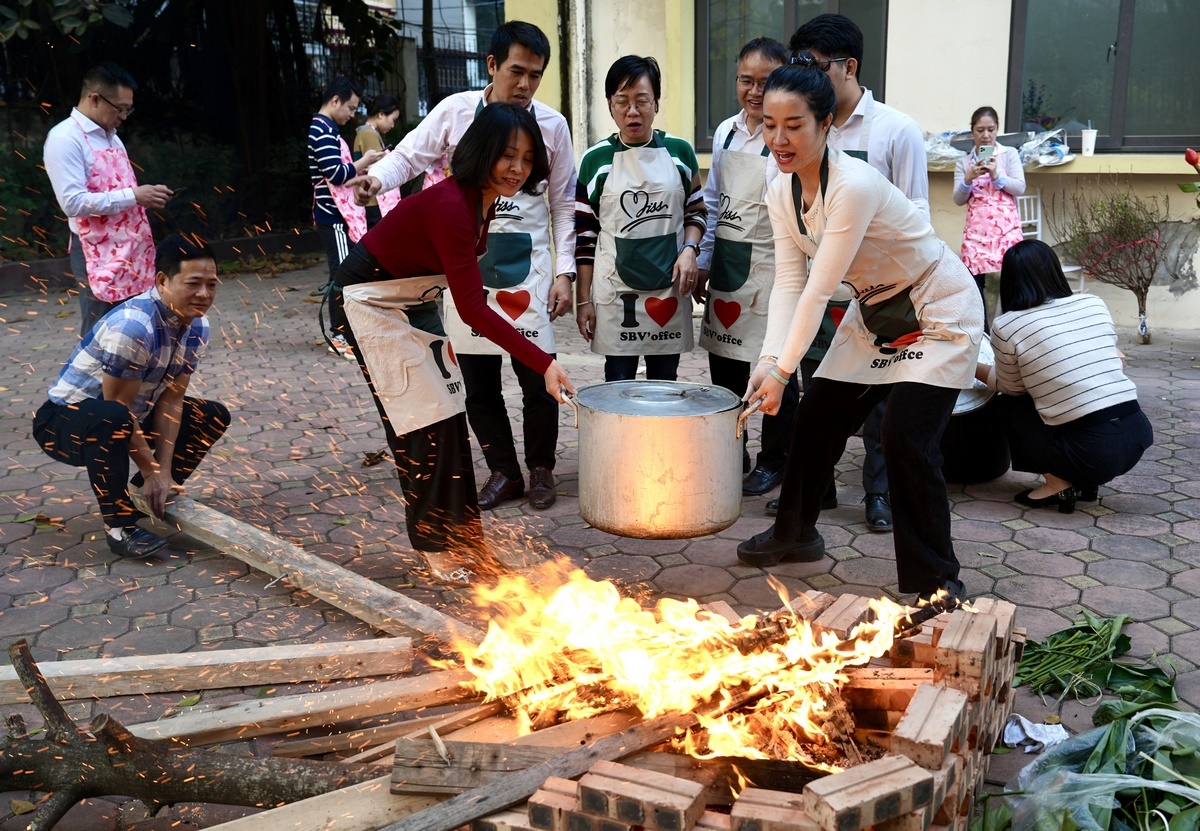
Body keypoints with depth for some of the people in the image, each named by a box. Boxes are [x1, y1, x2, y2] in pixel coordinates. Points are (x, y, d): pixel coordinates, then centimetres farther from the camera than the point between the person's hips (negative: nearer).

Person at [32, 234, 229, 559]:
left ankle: (153, 495, 10)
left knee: (214, 416, 4)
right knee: (111, 420, -40)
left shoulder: (197, 327, -7)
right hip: (62, 420, -8)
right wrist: (151, 471, -19)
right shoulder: (132, 326, -32)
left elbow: (170, 401, -6)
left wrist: (164, 471, -13)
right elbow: (118, 406, -27)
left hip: (131, 417, 8)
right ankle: (120, 526, -24)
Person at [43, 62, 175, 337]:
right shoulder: (65, 138, -11)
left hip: (131, 250, 8)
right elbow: (73, 202, -20)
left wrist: (147, 195, 5)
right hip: (98, 255, -8)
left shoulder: (111, 136, 16)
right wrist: (133, 196, -19)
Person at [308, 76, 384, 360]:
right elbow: (336, 174, -22)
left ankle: (339, 333, 19)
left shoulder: (324, 129, 19)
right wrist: (363, 162, -10)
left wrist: (359, 171, 10)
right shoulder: (323, 130, -15)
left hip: (337, 215, 10)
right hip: (335, 217, -10)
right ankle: (341, 335, -2)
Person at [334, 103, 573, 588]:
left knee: (448, 417, 6)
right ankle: (436, 548, 4)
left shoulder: (484, 201, -5)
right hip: (371, 301, -9)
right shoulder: (450, 207, -33)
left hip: (414, 301, 9)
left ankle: (462, 540, 16)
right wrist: (543, 363, -38)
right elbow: (473, 310, -35)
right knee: (425, 421, -9)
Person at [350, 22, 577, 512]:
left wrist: (564, 272, -1)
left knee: (537, 374, -2)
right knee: (477, 378, 5)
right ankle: (503, 471, 21)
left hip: (527, 266, -1)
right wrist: (378, 178, -18)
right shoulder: (456, 112, -1)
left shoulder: (552, 126, 1)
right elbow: (410, 155, 5)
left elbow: (563, 204, 5)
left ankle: (540, 468, 19)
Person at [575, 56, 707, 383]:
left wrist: (689, 249, -7)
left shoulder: (679, 151, 4)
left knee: (664, 384, 9)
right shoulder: (595, 159, 0)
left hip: (669, 288, 2)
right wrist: (583, 299, 0)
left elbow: (696, 211, 14)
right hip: (615, 291, -1)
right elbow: (585, 233, 2)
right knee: (618, 386, 3)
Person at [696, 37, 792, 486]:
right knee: (723, 363, 14)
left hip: (768, 266, -6)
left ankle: (773, 461, 21)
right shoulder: (725, 132, 8)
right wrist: (703, 262, 13)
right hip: (726, 264, 7)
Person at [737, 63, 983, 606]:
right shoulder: (782, 192, -5)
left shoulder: (854, 186, -31)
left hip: (939, 312, -8)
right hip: (874, 311, 8)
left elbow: (819, 290, -29)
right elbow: (790, 282, -9)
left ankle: (937, 581, 0)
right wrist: (769, 361, -20)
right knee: (816, 415, 7)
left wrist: (784, 370, -25)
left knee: (906, 439, -17)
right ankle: (795, 531, 30)